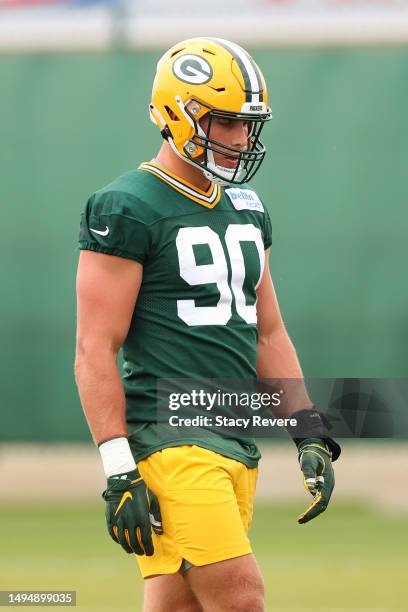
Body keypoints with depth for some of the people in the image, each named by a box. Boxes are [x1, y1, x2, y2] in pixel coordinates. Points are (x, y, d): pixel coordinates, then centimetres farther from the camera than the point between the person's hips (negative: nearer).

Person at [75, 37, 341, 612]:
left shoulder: (246, 208, 17)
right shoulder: (128, 209, -9)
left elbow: (268, 333, 23)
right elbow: (96, 351, -12)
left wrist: (311, 434, 14)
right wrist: (119, 471, -17)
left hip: (238, 444, 8)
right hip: (170, 440, -8)